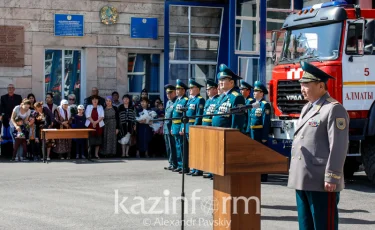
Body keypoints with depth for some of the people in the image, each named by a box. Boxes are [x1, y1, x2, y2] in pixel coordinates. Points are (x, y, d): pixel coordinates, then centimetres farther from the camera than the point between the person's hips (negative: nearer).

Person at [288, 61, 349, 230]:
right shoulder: (307, 108, 19)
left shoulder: (334, 109, -10)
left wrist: (332, 178, -20)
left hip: (321, 182, -9)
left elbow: (338, 147, -16)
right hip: (303, 180, 9)